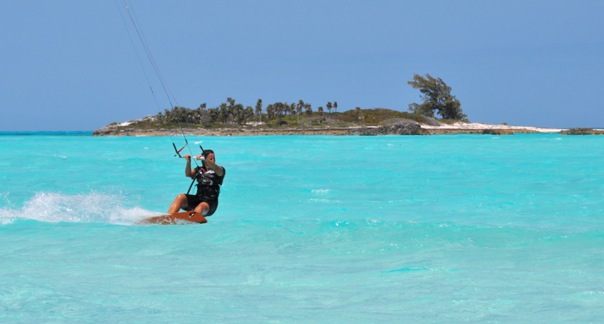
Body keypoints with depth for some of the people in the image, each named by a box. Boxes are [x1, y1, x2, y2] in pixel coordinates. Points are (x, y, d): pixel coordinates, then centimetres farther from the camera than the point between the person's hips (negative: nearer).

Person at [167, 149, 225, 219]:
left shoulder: (220, 170, 8)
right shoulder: (199, 170, 18)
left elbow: (215, 168, -17)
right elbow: (188, 174, -1)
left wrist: (203, 159, -31)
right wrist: (188, 162, -20)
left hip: (210, 202, -4)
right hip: (197, 198, 4)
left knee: (201, 206, -38)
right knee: (180, 197, -22)